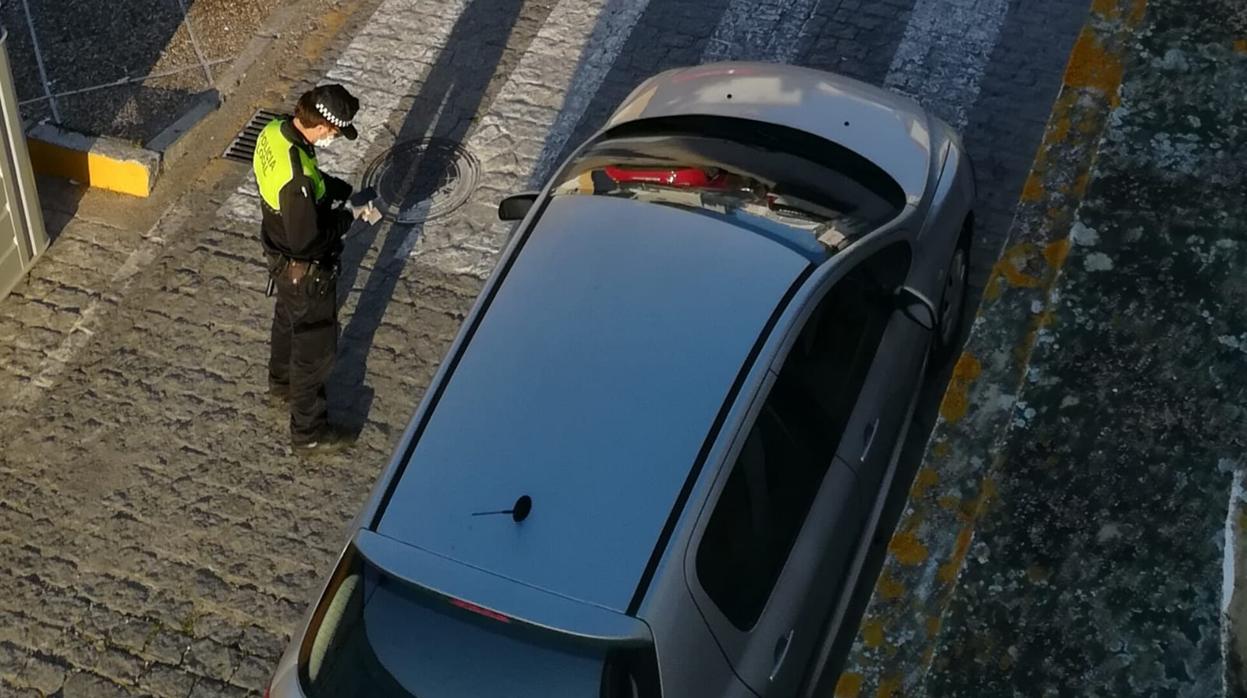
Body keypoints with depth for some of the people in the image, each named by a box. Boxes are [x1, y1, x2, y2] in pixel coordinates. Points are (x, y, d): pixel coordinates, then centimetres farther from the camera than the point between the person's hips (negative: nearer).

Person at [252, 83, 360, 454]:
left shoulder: (274, 132, -13)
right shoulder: (297, 176, -40)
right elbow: (306, 239, -32)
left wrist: (346, 191, -4)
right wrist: (344, 218, -17)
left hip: (278, 252, 9)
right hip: (305, 270, -9)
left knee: (288, 319, 34)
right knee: (316, 347, 10)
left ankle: (282, 381, 61)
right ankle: (308, 431, 28)